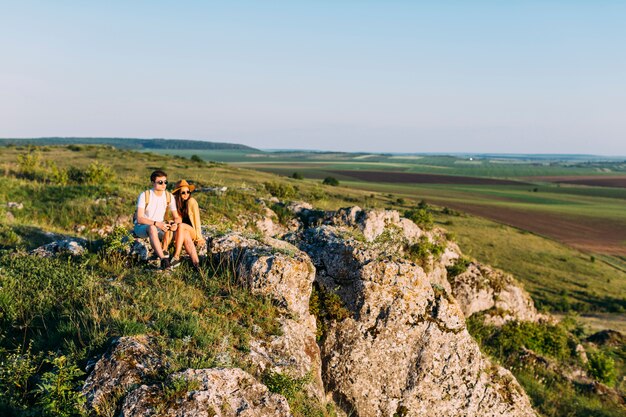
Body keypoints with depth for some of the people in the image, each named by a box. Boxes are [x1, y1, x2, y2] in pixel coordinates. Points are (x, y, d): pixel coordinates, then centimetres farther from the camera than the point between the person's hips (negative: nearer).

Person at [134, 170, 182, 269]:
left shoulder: (169, 197, -1)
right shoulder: (145, 196, -14)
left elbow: (177, 217, 1)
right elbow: (139, 218, -21)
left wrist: (175, 223, -24)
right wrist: (156, 223, -37)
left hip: (159, 227, 5)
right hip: (141, 227, -5)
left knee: (176, 232, -23)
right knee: (152, 228, -40)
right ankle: (164, 260, -50)